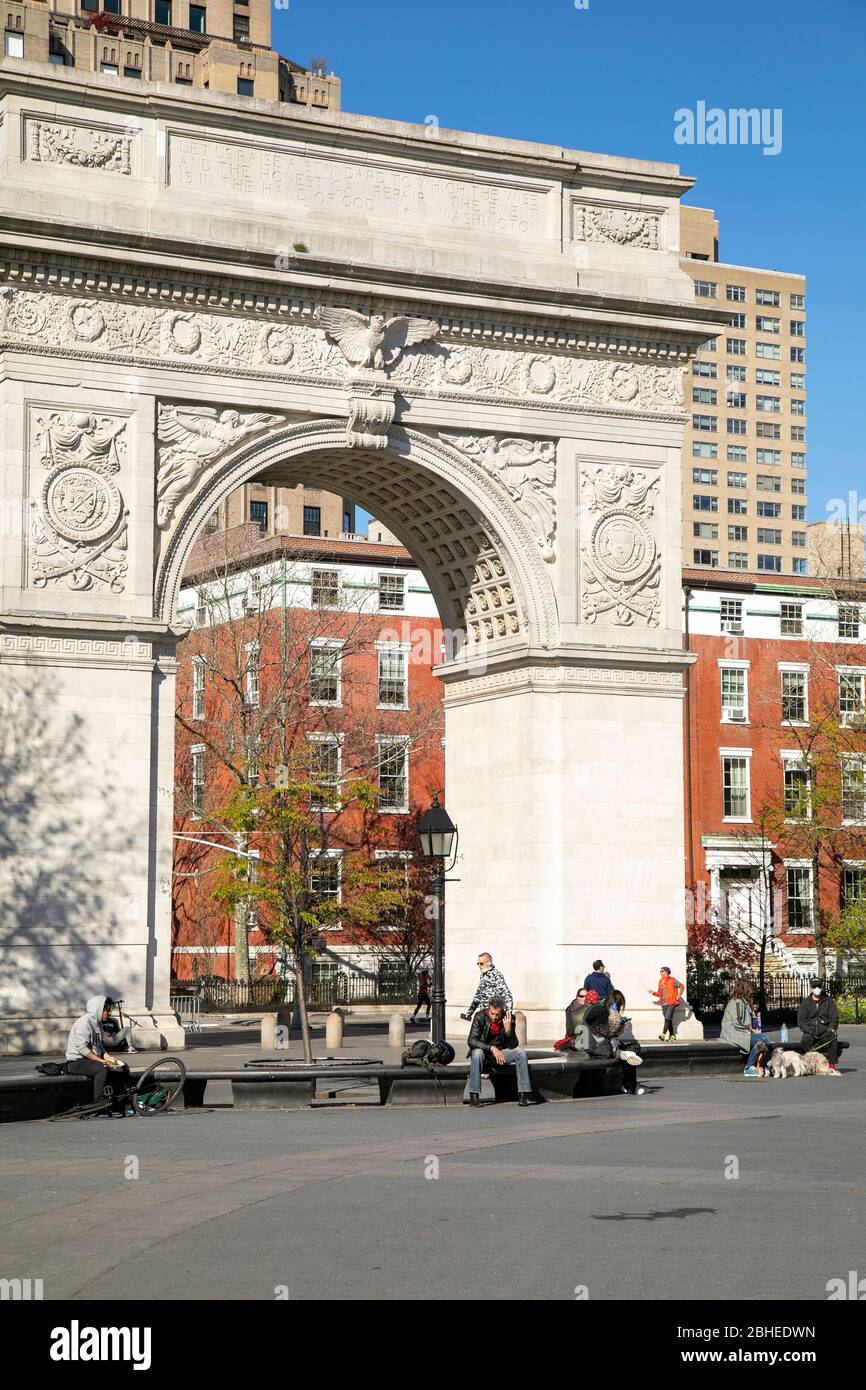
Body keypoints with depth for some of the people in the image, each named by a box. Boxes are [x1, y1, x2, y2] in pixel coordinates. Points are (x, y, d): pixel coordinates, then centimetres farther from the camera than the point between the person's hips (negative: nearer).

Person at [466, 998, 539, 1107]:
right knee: (477, 1053, -36)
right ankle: (474, 1096, -35)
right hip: (483, 1053, -3)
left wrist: (508, 1029, -29)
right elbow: (472, 1041, -23)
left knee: (520, 1052, -20)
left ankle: (523, 1094, -20)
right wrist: (491, 1048, -35)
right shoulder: (480, 1017, -16)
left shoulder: (508, 1019, -9)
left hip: (499, 1053, 3)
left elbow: (513, 1046, -11)